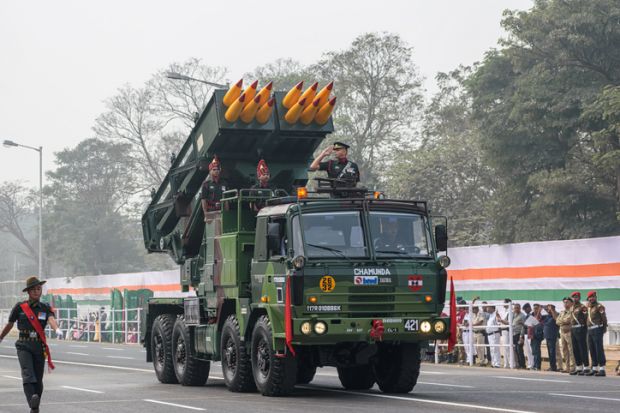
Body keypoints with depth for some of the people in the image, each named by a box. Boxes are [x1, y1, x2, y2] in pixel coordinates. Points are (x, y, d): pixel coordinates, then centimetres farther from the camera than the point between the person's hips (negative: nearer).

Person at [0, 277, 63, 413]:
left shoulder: (46, 308, 6)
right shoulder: (20, 307, 3)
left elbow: (51, 319, -15)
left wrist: (57, 329, -37)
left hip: (39, 346, 2)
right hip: (24, 346, -2)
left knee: (38, 379, 5)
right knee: (28, 373, -23)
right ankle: (32, 399, -45)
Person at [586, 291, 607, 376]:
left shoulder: (599, 306, -6)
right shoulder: (588, 307, 17)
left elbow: (604, 318, -11)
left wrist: (604, 328, -13)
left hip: (597, 330, -8)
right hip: (589, 330, 8)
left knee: (599, 349, -9)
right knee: (592, 350, 10)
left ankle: (602, 369, -10)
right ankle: (594, 369, 16)